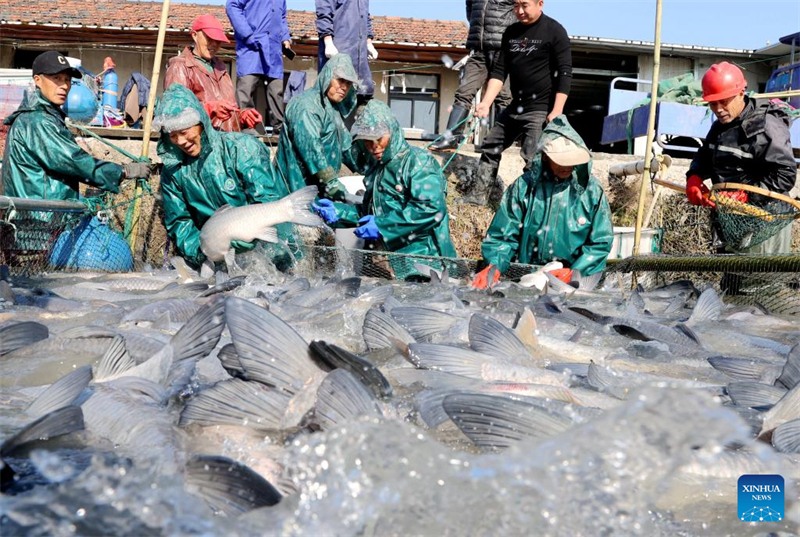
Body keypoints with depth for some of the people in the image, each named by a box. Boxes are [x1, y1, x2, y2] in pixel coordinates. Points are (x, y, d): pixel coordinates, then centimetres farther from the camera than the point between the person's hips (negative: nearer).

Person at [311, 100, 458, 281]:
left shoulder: (418, 161, -9)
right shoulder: (375, 168, 19)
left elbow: (432, 208, -22)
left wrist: (382, 226, -20)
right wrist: (338, 212, 7)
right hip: (387, 258, 8)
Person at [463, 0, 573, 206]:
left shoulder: (554, 31, -9)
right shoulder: (511, 32, 9)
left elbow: (565, 74, -13)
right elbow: (500, 71, 8)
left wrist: (557, 111, -20)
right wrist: (486, 102, -3)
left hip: (541, 108, -7)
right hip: (516, 105, 7)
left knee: (532, 160, -10)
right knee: (491, 147, 12)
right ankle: (478, 195, 23)